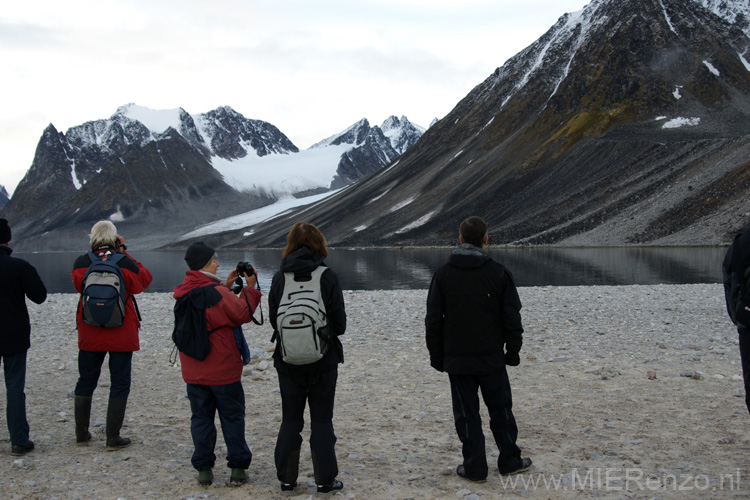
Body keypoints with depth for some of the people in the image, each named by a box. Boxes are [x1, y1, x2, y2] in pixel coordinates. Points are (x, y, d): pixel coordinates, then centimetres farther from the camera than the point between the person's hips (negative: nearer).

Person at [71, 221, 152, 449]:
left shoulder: (80, 265, -7)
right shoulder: (125, 264, -14)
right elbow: (144, 279, 4)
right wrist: (123, 253, 4)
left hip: (89, 335, 3)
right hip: (121, 336, -3)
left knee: (86, 381, 17)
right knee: (119, 383, 5)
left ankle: (81, 434, 24)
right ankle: (113, 438, 5)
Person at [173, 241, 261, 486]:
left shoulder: (184, 293, 3)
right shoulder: (217, 293, -19)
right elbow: (243, 314, -10)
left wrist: (226, 286, 11)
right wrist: (250, 287, -3)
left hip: (194, 371, 6)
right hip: (223, 369, -5)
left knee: (201, 417, 12)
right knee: (232, 417, 7)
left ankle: (203, 469, 14)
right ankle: (238, 468, 11)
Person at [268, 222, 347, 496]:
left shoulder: (280, 277, -5)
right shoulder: (327, 277, -10)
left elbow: (273, 319, 1)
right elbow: (340, 323, -7)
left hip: (288, 361, 2)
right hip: (324, 360, -2)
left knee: (290, 420, 13)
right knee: (322, 420, 9)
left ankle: (287, 480, 18)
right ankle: (325, 481, 14)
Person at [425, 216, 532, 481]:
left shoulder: (443, 274, -3)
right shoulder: (499, 273, -5)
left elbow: (433, 320, 0)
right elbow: (512, 318, -2)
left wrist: (437, 356, 8)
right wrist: (513, 351, 8)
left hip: (457, 360, 0)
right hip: (492, 359, 0)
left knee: (466, 414, 7)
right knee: (501, 409, 14)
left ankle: (474, 467, 11)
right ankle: (509, 461, 24)